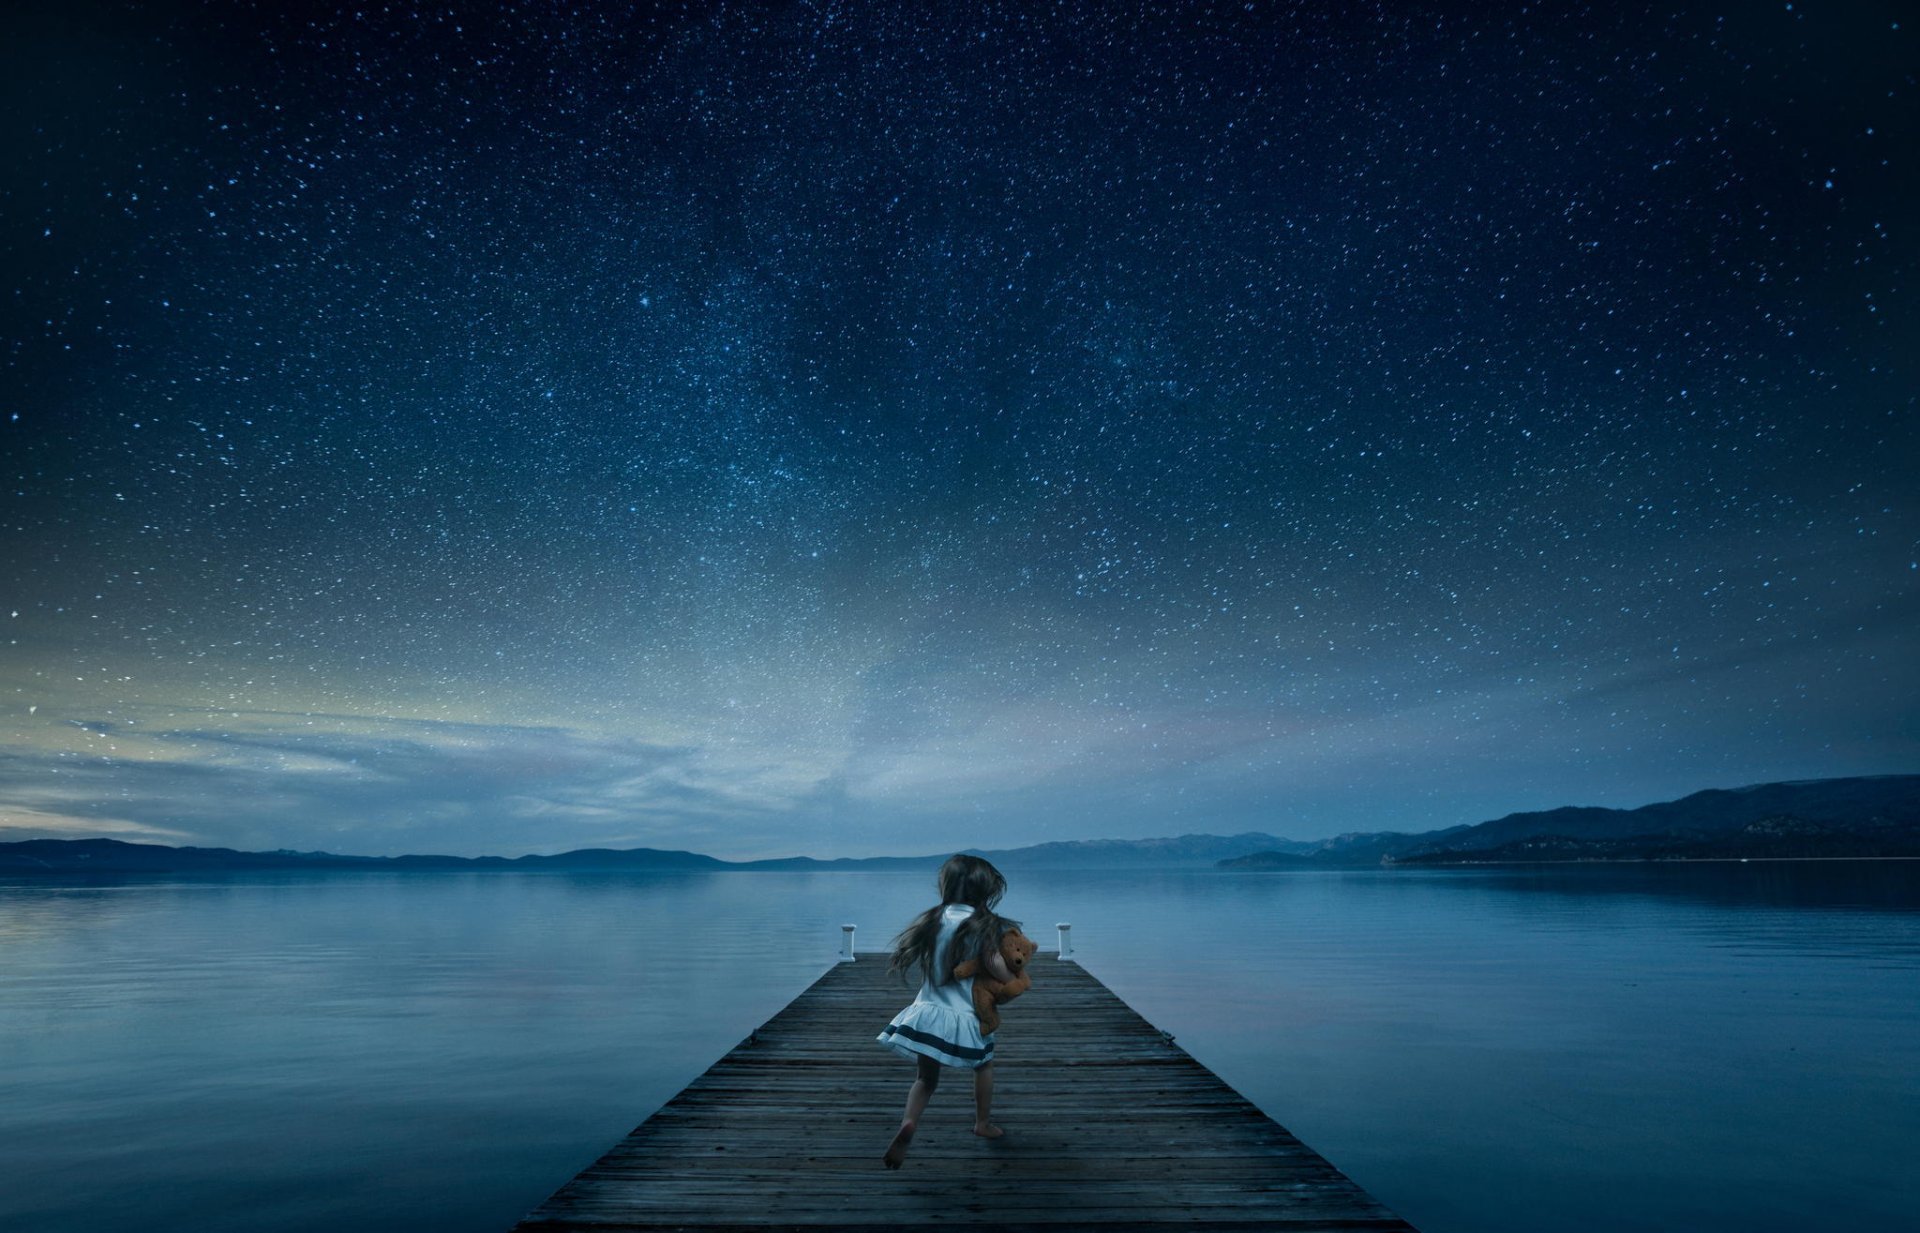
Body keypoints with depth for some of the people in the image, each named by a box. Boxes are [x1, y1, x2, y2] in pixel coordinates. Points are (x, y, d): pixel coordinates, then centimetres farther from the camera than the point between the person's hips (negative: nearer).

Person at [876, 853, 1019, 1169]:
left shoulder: (933, 919, 1)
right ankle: (982, 1124, 38)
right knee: (984, 1065, 26)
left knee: (926, 1077, 14)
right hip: (964, 1017, -3)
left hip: (928, 1012, 3)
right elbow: (996, 967, -17)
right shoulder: (981, 923, -12)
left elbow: (906, 957, 11)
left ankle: (908, 1123, -12)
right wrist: (1017, 981, 2)